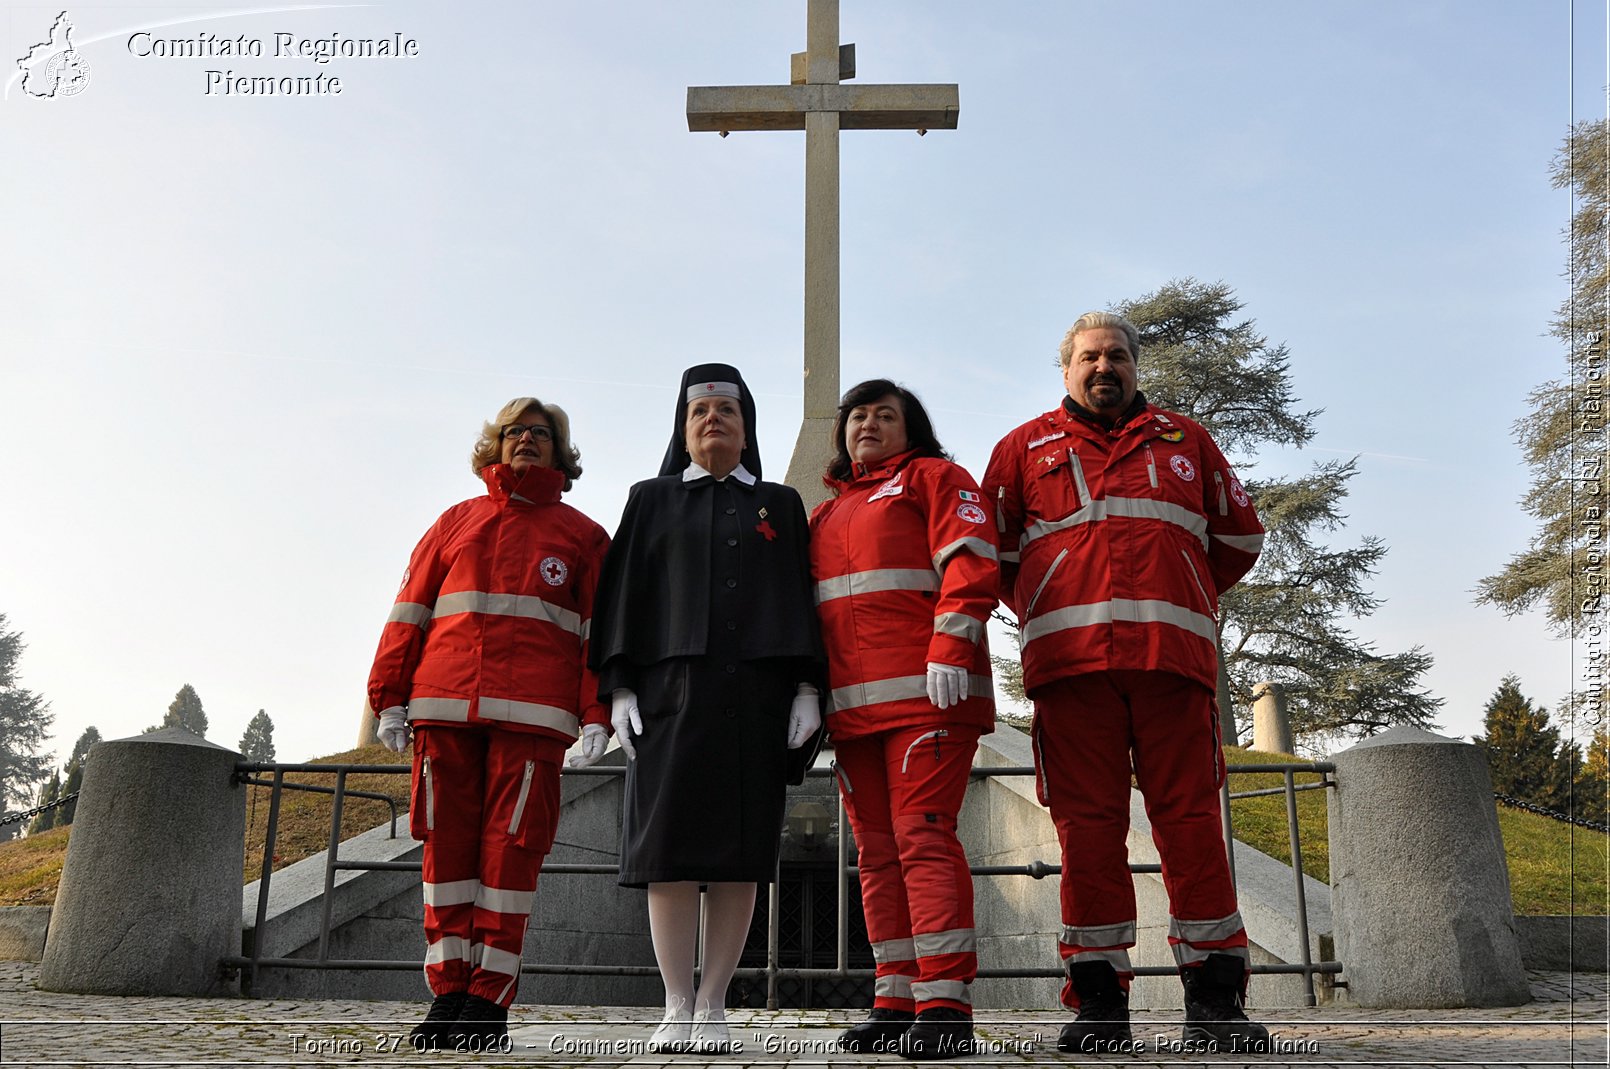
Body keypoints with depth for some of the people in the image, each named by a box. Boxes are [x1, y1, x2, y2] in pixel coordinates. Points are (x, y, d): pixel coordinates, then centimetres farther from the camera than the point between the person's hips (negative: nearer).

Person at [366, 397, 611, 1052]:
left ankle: (490, 997, 3)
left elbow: (600, 633, 7)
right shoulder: (455, 523, 20)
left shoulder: (582, 535, 14)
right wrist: (390, 697, 6)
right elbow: (410, 612, 15)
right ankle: (448, 991, 9)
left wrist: (596, 716, -3)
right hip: (443, 707, 2)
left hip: (531, 714, -2)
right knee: (448, 844, 1)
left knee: (511, 847, -4)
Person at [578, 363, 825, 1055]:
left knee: (738, 855, -1)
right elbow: (625, 595, 9)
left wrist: (807, 689, -1)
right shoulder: (650, 501, 17)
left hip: (754, 698, 1)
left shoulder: (781, 506, 18)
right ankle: (677, 1007, 5)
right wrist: (621, 687, -2)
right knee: (670, 850, -5)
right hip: (671, 692, 0)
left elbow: (802, 600, 11)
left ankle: (713, 1006, 8)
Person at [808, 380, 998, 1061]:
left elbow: (969, 563, -5)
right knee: (877, 849, 5)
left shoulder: (933, 477, 9)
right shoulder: (826, 513, 27)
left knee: (922, 834, -14)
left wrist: (949, 648, -18)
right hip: (852, 704, 7)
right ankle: (897, 1000, 10)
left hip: (927, 693, -7)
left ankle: (945, 1005, -11)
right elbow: (809, 608, 28)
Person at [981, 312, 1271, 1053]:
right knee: (1086, 822, -3)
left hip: (1173, 656, 1)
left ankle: (1213, 995, 5)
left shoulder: (1183, 440, 20)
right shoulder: (1025, 448, 17)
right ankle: (1099, 999, 4)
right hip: (1070, 659, 0)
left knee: (1191, 817, -2)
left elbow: (1240, 534, 23)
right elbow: (994, 551, 17)